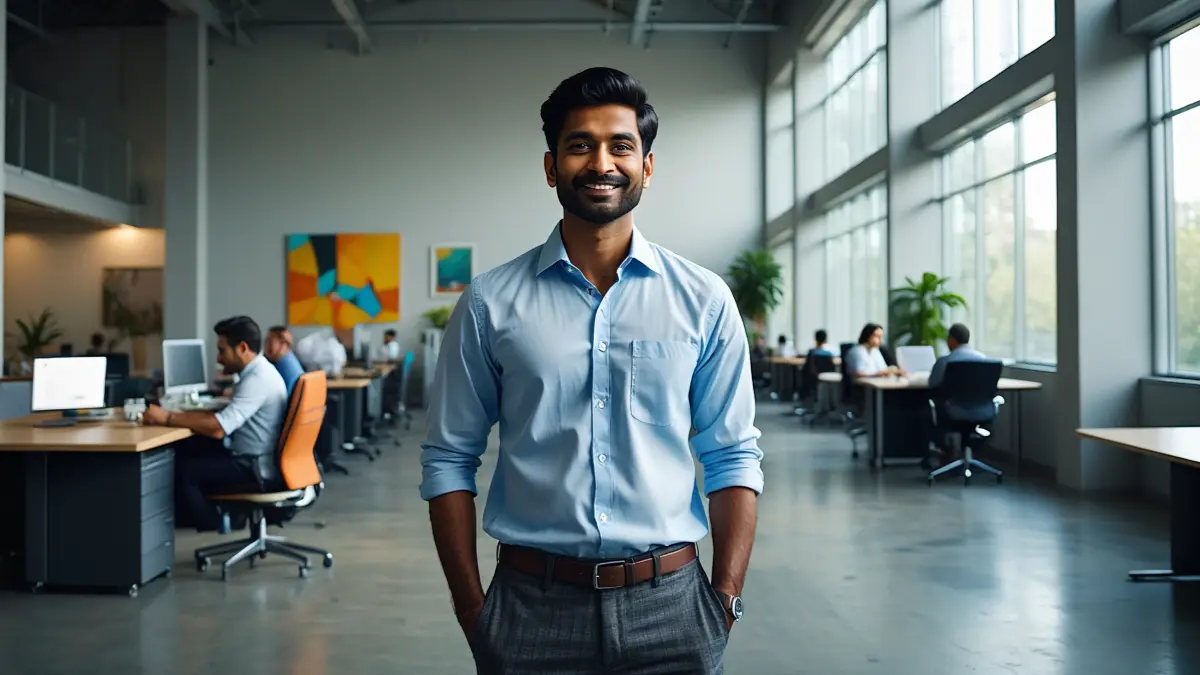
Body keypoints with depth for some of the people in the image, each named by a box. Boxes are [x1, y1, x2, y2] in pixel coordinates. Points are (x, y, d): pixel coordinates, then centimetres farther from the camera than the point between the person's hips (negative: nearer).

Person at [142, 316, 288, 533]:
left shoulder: (257, 379, -22)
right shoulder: (256, 373, 11)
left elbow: (218, 428, -28)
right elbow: (226, 415, 15)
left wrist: (167, 418, -19)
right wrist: (177, 414, 3)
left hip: (255, 468, -10)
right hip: (250, 458, 10)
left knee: (180, 471, -11)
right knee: (186, 449, 8)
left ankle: (213, 524, 7)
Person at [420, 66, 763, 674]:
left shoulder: (704, 300, 1)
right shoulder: (491, 302, -1)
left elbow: (732, 459, 3)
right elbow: (448, 460, 2)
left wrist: (725, 599, -4)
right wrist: (471, 610, -3)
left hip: (669, 603, 1)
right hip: (532, 606, 0)